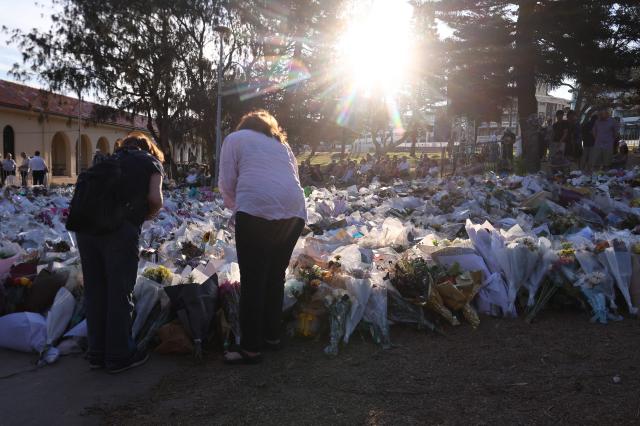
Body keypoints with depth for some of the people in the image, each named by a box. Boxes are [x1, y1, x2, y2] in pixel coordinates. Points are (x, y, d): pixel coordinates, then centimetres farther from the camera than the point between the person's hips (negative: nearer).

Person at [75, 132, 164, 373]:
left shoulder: (110, 160, 28)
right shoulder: (151, 162, 15)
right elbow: (155, 198, 0)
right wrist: (148, 215, 19)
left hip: (87, 223, 5)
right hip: (120, 227, -5)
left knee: (94, 289, 14)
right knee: (120, 291, 4)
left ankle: (97, 353, 25)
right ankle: (119, 356, 13)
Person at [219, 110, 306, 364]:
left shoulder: (235, 138, 17)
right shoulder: (282, 144, 31)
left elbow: (227, 183, 8)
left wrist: (234, 204, 28)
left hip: (258, 210, -5)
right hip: (295, 211, 6)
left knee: (253, 280, 1)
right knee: (275, 276, 18)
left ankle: (251, 348, 6)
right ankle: (272, 336, 27)